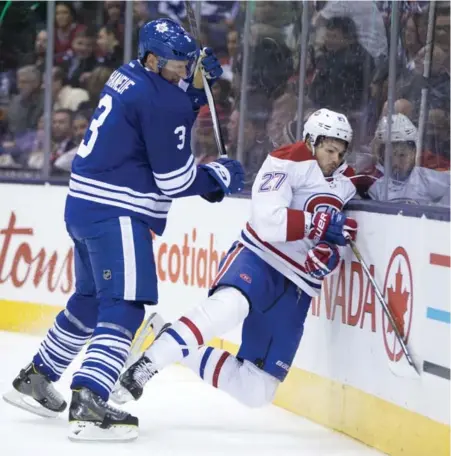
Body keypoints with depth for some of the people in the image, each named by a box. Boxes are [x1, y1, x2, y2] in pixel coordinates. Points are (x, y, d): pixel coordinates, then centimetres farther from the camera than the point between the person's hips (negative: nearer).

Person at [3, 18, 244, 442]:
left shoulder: (130, 76, 11)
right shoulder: (159, 99, -16)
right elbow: (174, 178, -14)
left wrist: (195, 85, 9)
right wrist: (219, 175, 3)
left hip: (86, 206, 10)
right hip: (116, 214, -10)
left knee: (90, 299, 23)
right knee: (124, 308, -13)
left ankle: (34, 379, 34)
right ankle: (87, 406, -25)